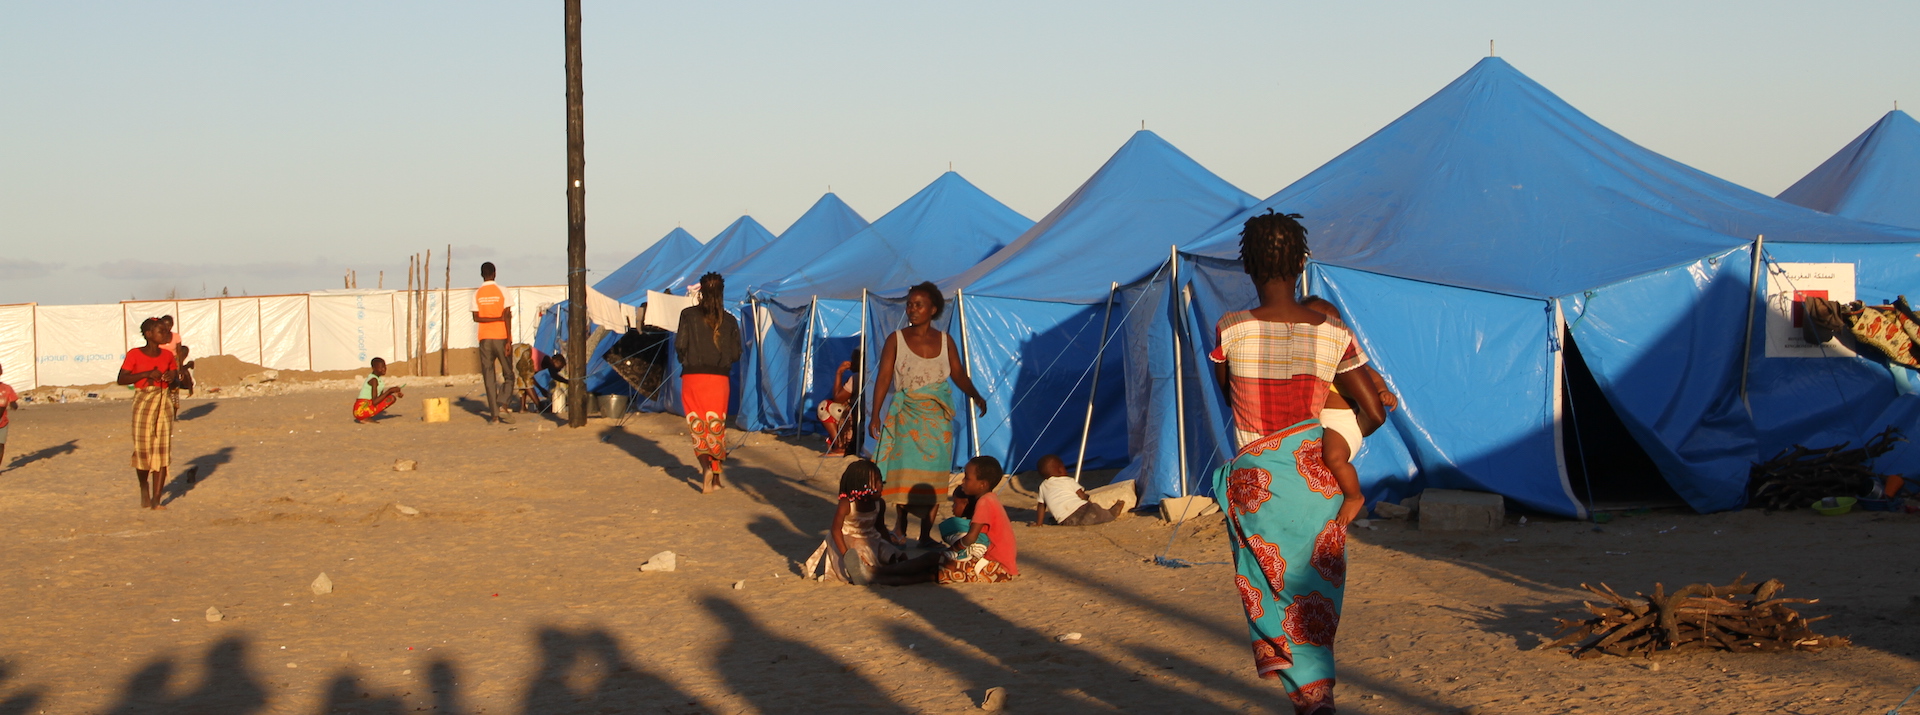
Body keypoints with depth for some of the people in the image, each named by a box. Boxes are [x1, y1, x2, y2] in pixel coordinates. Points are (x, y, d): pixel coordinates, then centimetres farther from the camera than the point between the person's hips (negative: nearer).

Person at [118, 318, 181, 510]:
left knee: (162, 450, -4)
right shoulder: (134, 355, -6)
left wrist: (173, 376, -2)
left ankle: (156, 499, -3)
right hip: (143, 402, -3)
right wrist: (147, 374, -20)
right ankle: (144, 489, 29)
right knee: (143, 448, 1)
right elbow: (121, 379, -11)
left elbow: (175, 372, 22)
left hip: (164, 403, 3)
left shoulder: (167, 355, 7)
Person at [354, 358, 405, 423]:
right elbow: (374, 402, -22)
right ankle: (367, 418, -11)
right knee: (392, 398, -14)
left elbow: (380, 397, 22)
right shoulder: (374, 380, -14)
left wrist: (396, 393, 11)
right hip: (362, 410, -10)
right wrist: (390, 391, -18)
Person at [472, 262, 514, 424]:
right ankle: (502, 406, -13)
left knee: (489, 378, 4)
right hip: (501, 337, -2)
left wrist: (492, 319, -1)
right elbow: (507, 317, -9)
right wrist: (509, 341, -10)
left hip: (485, 339, 2)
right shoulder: (502, 291, -3)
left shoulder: (477, 294, 3)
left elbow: (476, 318, -4)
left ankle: (494, 414, -1)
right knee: (508, 375, 8)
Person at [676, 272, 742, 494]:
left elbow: (680, 345, -8)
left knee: (698, 426, 3)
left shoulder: (689, 315, -4)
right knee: (717, 427, 12)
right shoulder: (729, 321, 2)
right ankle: (716, 475, 17)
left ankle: (705, 466, -20)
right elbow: (735, 354, 2)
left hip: (693, 377, -2)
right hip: (719, 378, 2)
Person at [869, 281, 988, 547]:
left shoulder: (945, 341, 5)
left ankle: (926, 535, 7)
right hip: (907, 415, -2)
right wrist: (875, 415, -11)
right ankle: (900, 526, 16)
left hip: (938, 416, 2)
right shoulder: (896, 339, -1)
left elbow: (958, 374, 5)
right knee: (905, 471, -4)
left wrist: (975, 396, -14)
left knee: (932, 476, 1)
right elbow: (883, 378, -4)